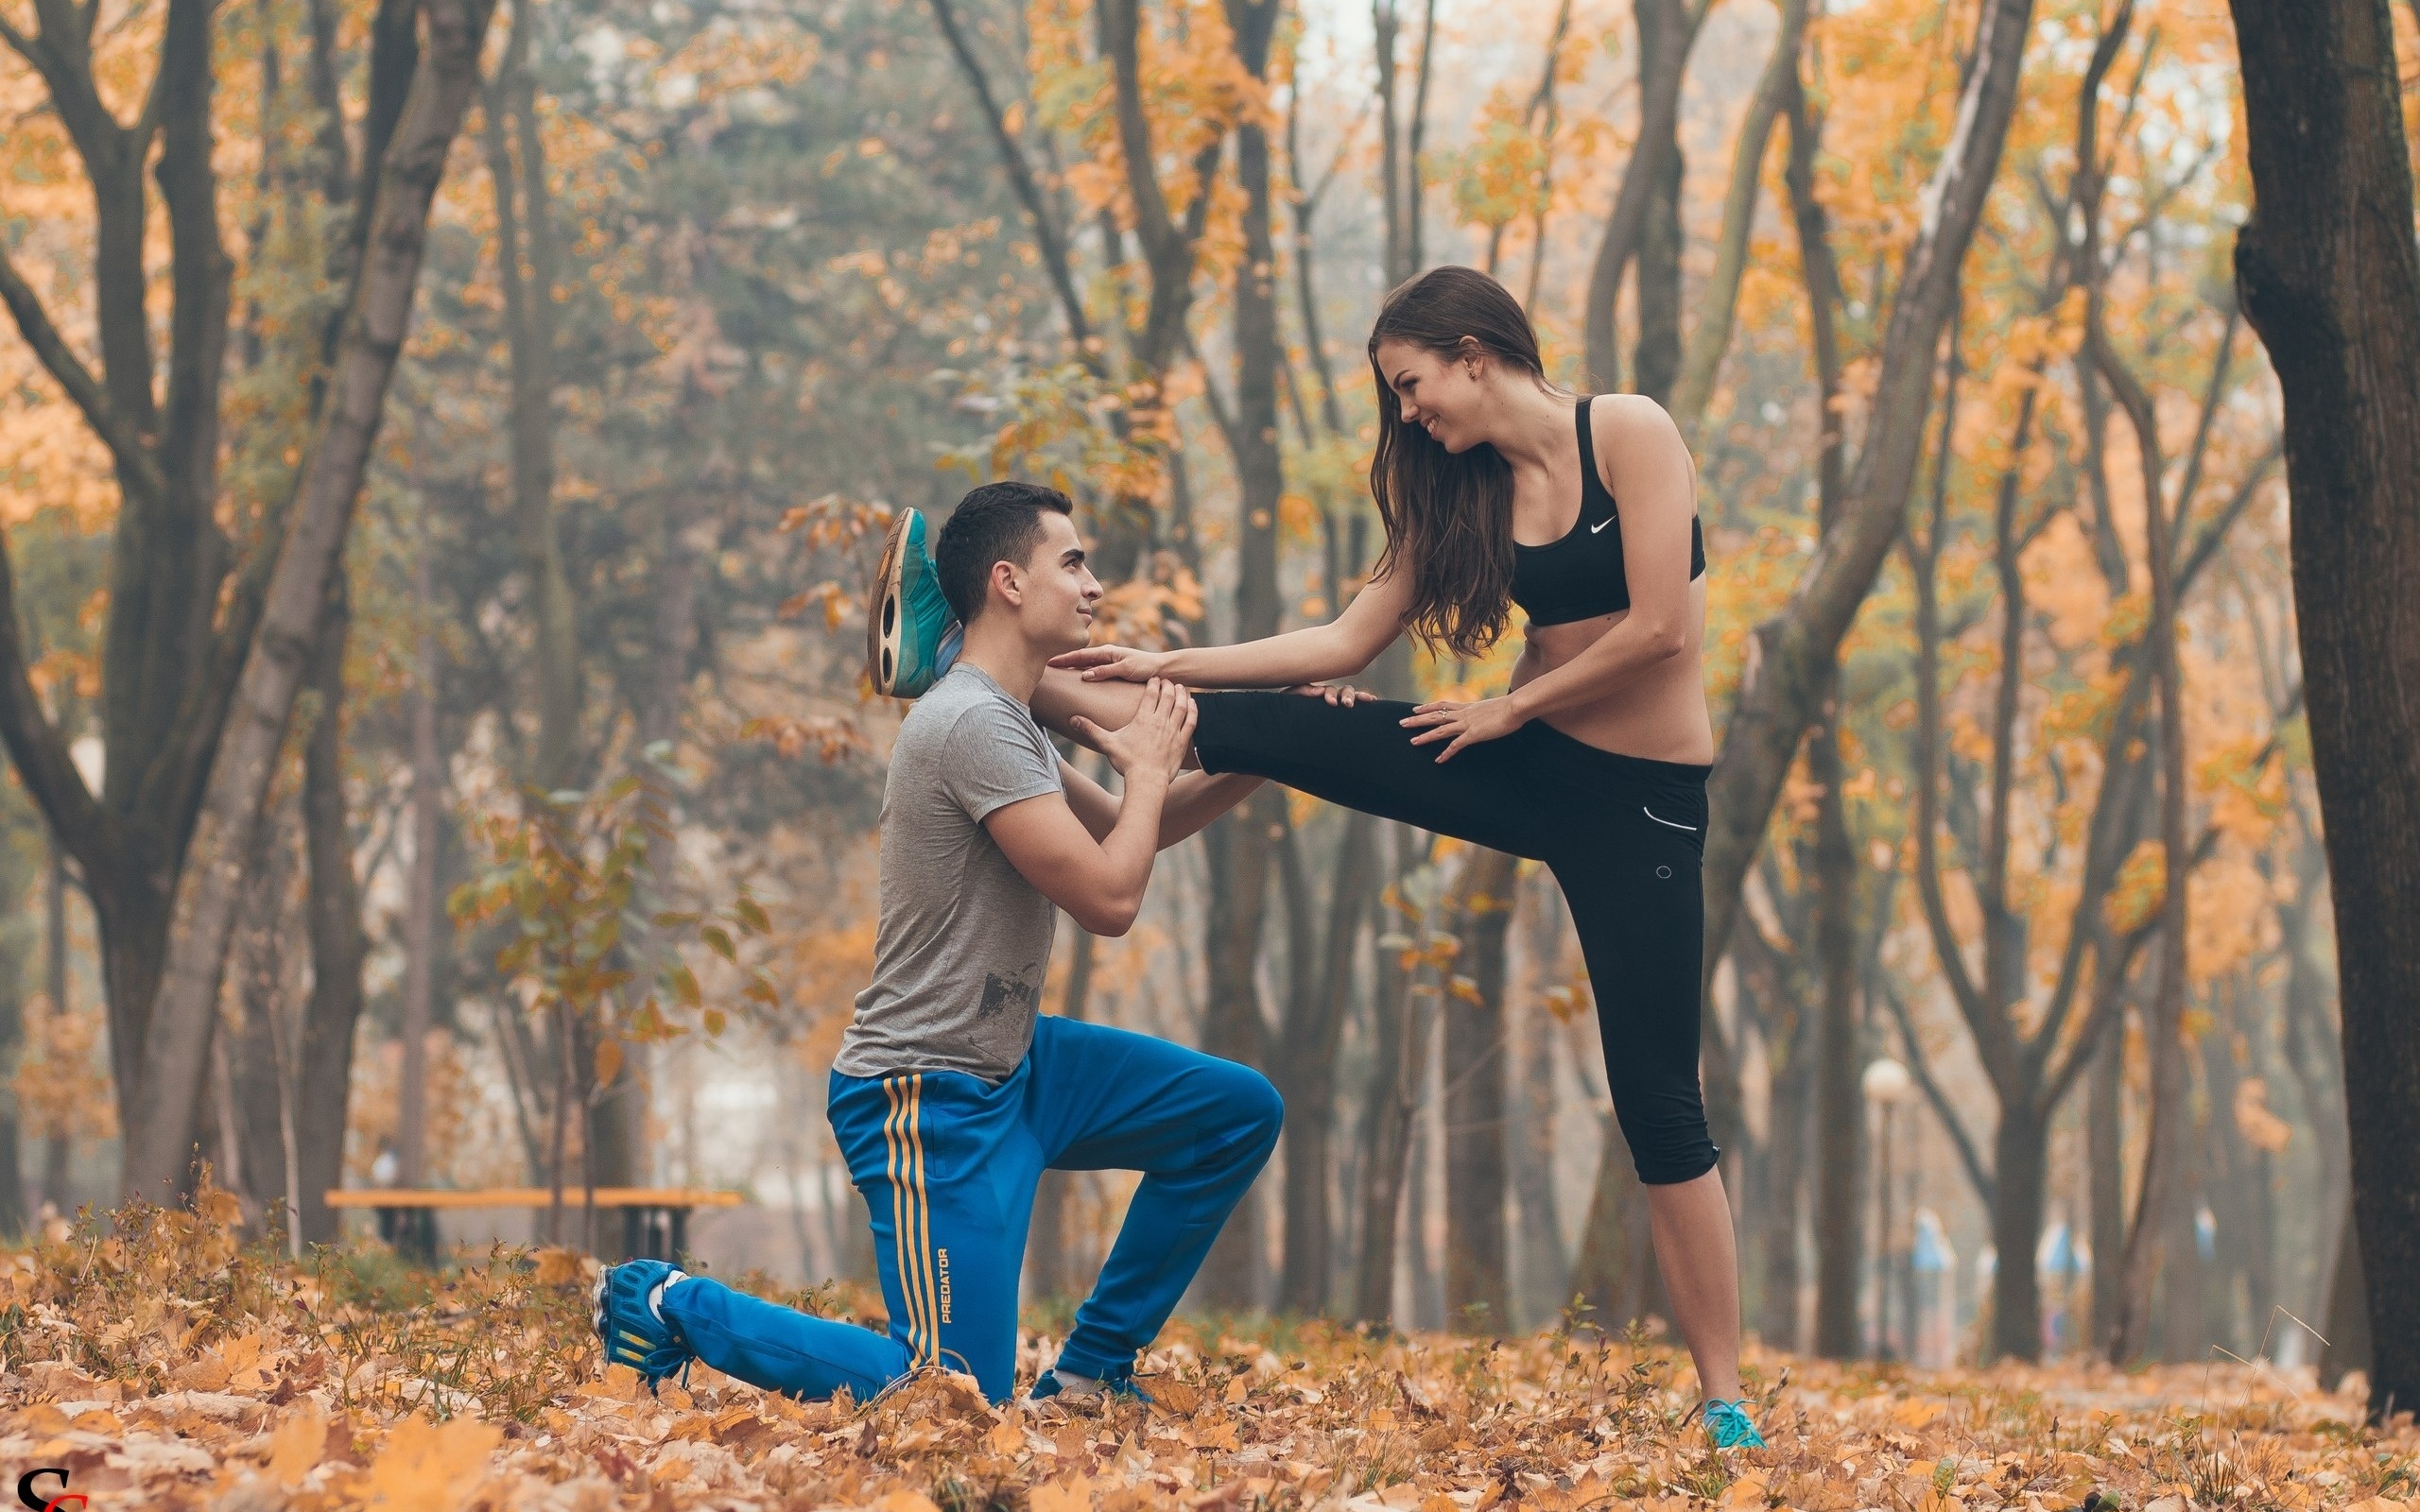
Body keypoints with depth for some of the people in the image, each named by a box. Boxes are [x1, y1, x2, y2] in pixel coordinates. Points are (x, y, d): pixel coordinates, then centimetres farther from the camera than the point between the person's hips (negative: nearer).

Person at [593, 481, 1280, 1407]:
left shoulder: (1011, 725, 13)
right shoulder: (974, 724, -20)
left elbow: (1127, 834, 25)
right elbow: (1109, 897, -23)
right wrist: (1151, 769, -6)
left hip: (1009, 1067, 10)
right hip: (932, 1100, -10)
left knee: (1241, 1112, 9)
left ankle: (1091, 1368, 14)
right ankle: (676, 1307, 2)